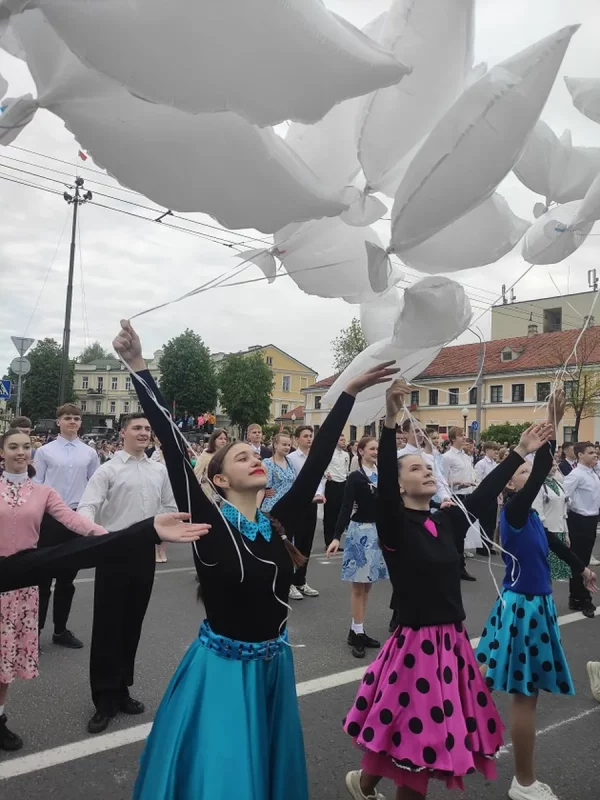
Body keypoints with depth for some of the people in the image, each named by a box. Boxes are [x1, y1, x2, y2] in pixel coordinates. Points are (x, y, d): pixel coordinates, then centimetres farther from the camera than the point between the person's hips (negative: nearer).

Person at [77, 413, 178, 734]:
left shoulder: (160, 471, 7)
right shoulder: (108, 470, -7)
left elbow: (169, 507, 16)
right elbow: (88, 506, -19)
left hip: (144, 552, 4)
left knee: (132, 624, 14)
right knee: (107, 626, 2)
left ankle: (120, 690, 31)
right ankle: (104, 699, 16)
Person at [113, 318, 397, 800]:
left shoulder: (278, 521, -3)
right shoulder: (208, 523, -15)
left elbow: (319, 459, -6)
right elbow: (172, 447, -22)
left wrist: (349, 394, -7)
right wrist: (138, 368, -27)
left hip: (273, 665, 5)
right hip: (222, 667, -4)